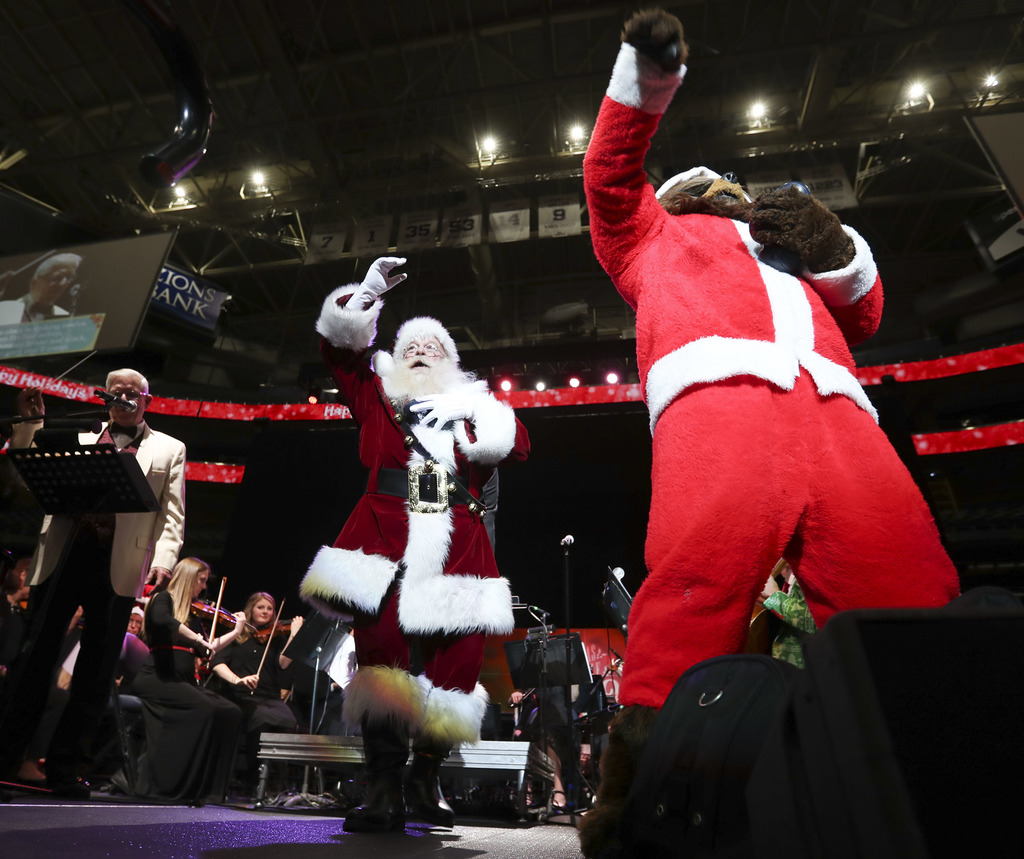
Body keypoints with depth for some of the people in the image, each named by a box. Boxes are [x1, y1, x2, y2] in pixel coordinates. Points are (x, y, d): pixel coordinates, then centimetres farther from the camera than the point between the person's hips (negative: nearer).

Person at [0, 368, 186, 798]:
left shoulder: (168, 449, 11)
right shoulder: (79, 440, 20)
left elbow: (172, 514, 4)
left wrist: (163, 561, -11)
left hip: (118, 567, -2)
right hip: (62, 556, 2)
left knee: (95, 672, 4)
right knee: (35, 654, 4)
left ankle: (65, 769, 15)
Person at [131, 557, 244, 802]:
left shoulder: (192, 613, 20)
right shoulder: (163, 599, 0)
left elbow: (206, 651, 19)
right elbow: (162, 621, -26)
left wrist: (236, 631, 17)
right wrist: (198, 638, -29)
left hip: (183, 681, 7)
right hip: (156, 678, -7)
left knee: (230, 712, -15)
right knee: (203, 707, -31)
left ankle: (207, 785, -11)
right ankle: (160, 784, -19)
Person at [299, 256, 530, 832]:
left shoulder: (473, 405, 24)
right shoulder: (379, 396, 24)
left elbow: (519, 443, 9)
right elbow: (340, 344, 16)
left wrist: (463, 426, -2)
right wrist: (368, 293, 7)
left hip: (457, 550, 1)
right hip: (387, 541, 0)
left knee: (455, 659, -2)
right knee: (382, 652, -13)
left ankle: (426, 778, 17)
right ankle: (385, 789, -1)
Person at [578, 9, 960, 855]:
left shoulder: (791, 247, 43)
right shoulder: (655, 236, 38)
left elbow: (863, 317, 34)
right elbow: (611, 182, 25)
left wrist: (842, 258, 16)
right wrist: (641, 93, 10)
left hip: (834, 407, 5)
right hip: (717, 396, -4)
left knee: (914, 609, -14)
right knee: (692, 599, -21)